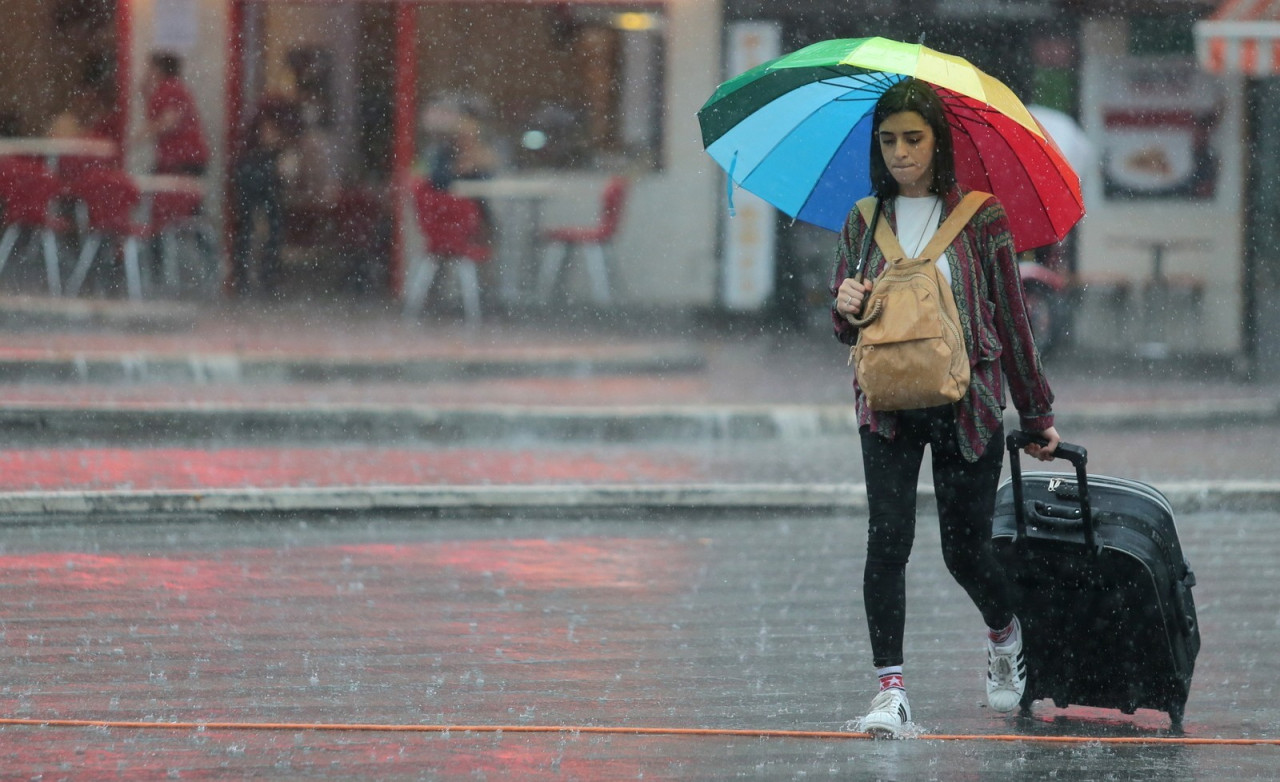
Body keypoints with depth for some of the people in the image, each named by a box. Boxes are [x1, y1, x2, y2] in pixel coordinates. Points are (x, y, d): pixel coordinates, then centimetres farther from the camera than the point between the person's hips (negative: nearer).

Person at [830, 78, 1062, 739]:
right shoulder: (865, 222, 8)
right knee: (888, 537, -13)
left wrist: (1037, 414, 9)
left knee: (964, 548, 3)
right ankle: (890, 689, -12)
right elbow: (846, 331, 13)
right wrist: (847, 308, -12)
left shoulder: (980, 218, 0)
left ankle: (1005, 634, 35)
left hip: (966, 404, -2)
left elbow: (1009, 317, 5)